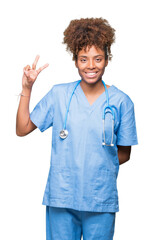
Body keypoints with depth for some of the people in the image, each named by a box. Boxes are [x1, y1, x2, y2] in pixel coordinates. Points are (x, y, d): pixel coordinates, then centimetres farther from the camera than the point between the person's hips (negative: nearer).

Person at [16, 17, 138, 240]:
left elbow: (124, 153, 7)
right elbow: (22, 129, 2)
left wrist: (98, 166, -4)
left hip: (101, 200, 0)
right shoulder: (59, 94, 1)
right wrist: (27, 88, -4)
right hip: (61, 198, 1)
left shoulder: (121, 102, -1)